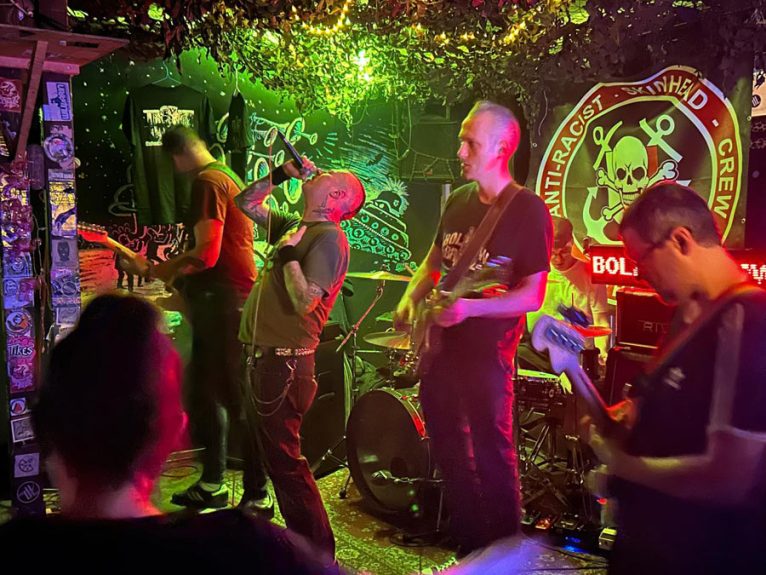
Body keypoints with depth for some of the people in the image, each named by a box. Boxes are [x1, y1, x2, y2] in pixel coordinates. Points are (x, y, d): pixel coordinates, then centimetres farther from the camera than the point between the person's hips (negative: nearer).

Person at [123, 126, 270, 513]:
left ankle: (258, 496, 1)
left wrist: (157, 271, -9)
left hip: (223, 302, -11)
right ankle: (212, 485, 25)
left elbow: (206, 253, -22)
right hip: (224, 301, 11)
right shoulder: (228, 176, 19)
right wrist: (177, 275, 20)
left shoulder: (207, 182, -13)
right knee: (205, 393, 15)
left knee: (238, 399, -6)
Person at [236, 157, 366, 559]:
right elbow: (247, 202, 25)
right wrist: (283, 174, 13)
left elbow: (304, 301, -23)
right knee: (269, 454, 19)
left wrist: (288, 251, -17)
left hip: (284, 363, -10)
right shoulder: (295, 226, 13)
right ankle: (303, 539, 34)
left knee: (284, 461, -5)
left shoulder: (329, 238, -14)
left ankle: (317, 554, 8)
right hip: (265, 358, 10)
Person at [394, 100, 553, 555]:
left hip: (486, 353, -7)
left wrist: (469, 308, -27)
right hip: (439, 347, 7)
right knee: (449, 454, 16)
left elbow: (532, 295, -15)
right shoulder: (459, 201, 8)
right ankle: (469, 551, 33)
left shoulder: (528, 211, -12)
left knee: (492, 459, 0)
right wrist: (412, 298, 3)